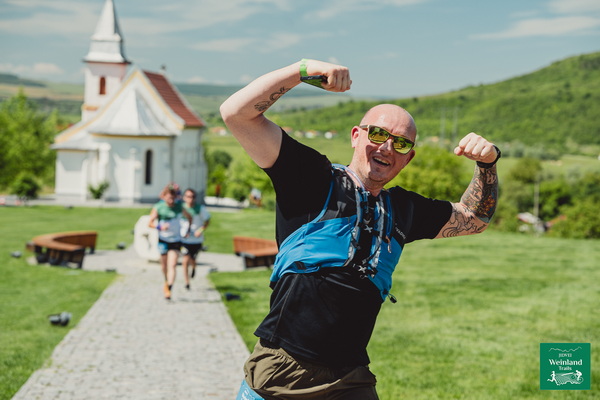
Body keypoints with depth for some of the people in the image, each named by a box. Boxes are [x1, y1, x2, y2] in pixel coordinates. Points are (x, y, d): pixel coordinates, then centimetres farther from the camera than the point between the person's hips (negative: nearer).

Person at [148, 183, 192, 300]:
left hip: (176, 240, 0)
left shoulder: (179, 207, -2)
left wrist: (187, 230, 8)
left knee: (172, 265, -12)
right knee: (164, 264, 12)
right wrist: (159, 227, -27)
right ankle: (167, 281, 40)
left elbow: (189, 217, 16)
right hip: (163, 239, 0)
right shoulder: (158, 207, -8)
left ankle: (169, 289, -17)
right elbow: (150, 222, -9)